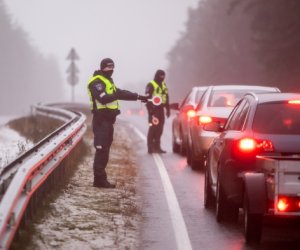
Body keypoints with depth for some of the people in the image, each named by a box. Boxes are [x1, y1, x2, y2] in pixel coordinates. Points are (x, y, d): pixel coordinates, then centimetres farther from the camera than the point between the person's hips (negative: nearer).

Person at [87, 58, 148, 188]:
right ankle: (99, 179, -13)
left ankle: (100, 179, 13)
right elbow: (103, 98, -24)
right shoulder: (96, 82, -10)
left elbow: (120, 93, 31)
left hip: (108, 119, 10)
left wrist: (138, 97, 29)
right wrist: (117, 95, -35)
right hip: (101, 120, -10)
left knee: (104, 149, 10)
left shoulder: (107, 81, 23)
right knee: (101, 149, -12)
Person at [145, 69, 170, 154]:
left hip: (160, 109, 8)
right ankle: (150, 147, -7)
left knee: (159, 129, 8)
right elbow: (148, 97, -14)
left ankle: (157, 147, 15)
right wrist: (150, 110, -20)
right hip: (154, 109, -8)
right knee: (153, 128, -9)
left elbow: (166, 98, 24)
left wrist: (167, 109, 20)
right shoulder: (151, 85, -7)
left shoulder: (163, 85, 19)